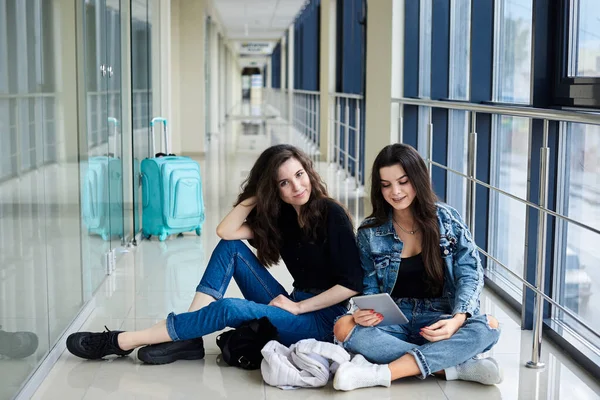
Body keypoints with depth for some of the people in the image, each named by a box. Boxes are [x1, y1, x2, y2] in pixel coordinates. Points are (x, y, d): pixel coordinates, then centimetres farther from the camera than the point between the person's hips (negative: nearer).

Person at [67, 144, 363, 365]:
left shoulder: (332, 215, -13)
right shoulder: (281, 215, 6)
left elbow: (352, 283, -18)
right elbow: (226, 230, -8)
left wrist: (299, 306, -16)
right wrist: (258, 192, -9)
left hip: (322, 320, -7)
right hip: (292, 307, 7)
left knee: (229, 308, -27)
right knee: (231, 247, -7)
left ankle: (119, 342, -18)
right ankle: (188, 339, -15)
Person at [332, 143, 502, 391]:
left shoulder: (447, 219, 0)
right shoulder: (370, 233, 3)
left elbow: (470, 275, -6)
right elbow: (370, 289, 6)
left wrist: (457, 320, -24)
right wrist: (364, 312, -18)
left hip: (439, 321, 0)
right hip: (394, 323, 1)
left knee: (488, 327, -31)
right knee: (344, 327, -31)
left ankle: (380, 373, -35)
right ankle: (460, 367, -31)